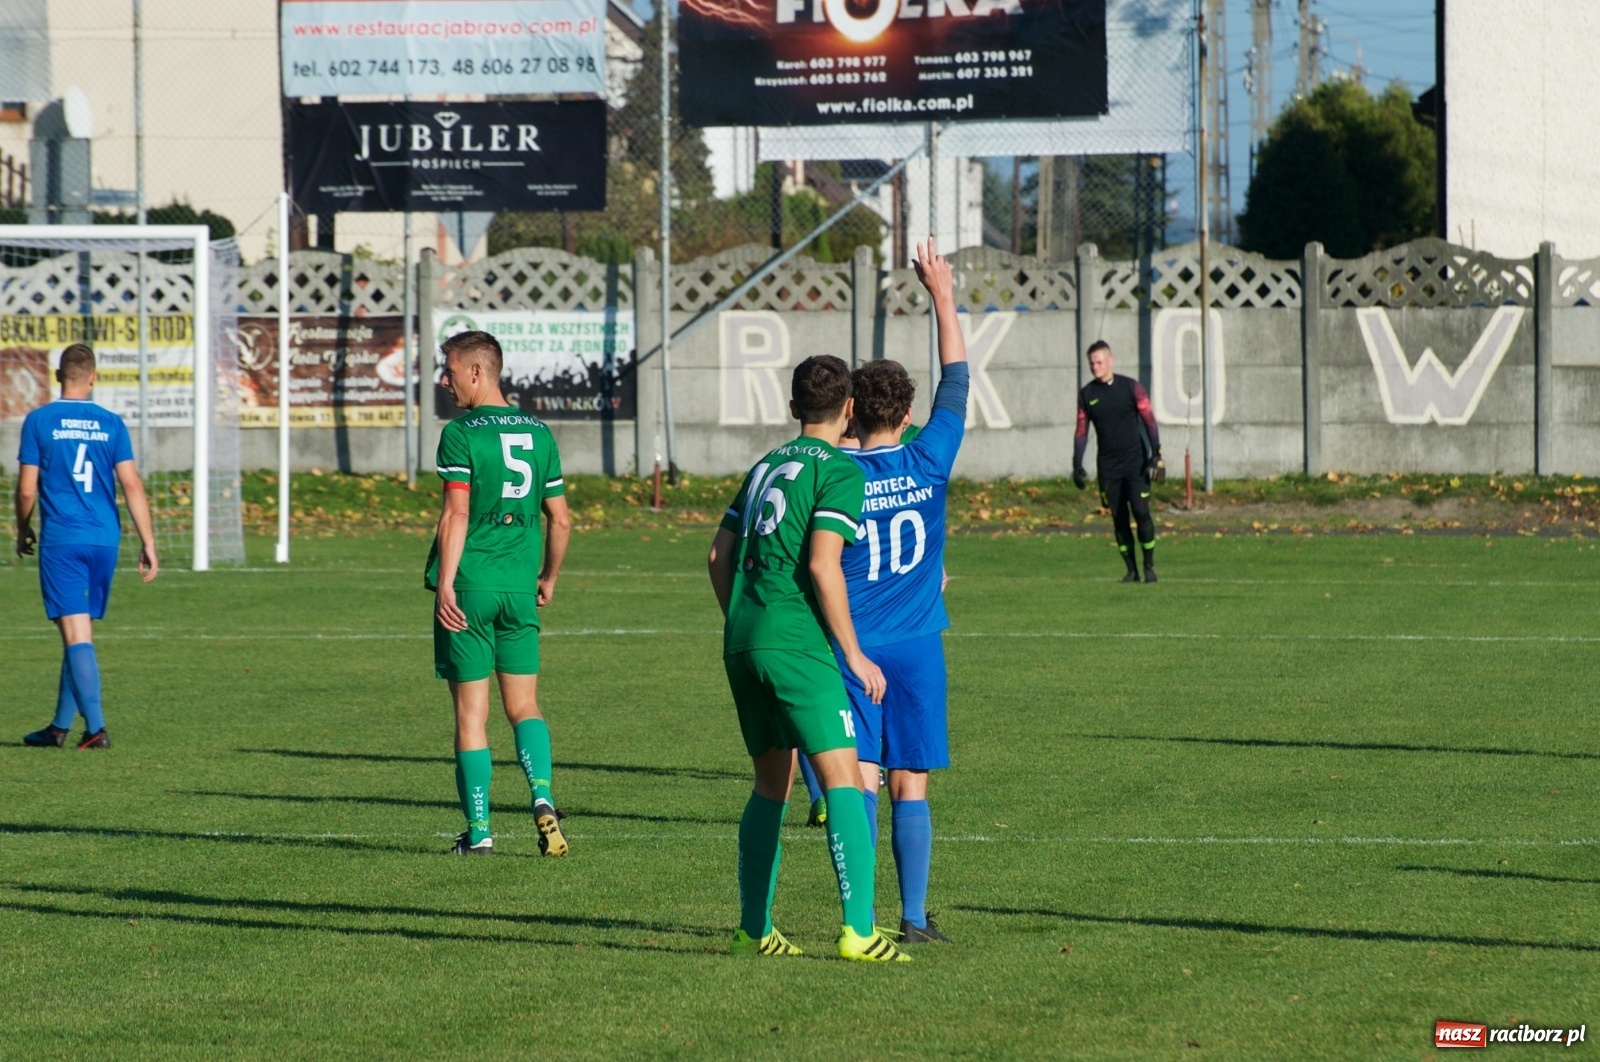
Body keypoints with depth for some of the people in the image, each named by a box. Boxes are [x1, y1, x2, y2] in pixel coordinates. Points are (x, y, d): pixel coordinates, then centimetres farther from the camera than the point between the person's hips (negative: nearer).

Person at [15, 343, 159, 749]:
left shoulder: (40, 421, -3)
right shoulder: (111, 424, 4)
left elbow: (27, 488, -3)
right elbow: (132, 485, -1)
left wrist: (23, 530, 15)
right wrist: (148, 543, 2)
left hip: (61, 541, -3)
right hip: (104, 541, 3)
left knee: (77, 635, -7)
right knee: (80, 633, 14)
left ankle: (96, 727, -18)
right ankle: (60, 726, 22)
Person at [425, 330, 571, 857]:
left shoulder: (461, 435, -8)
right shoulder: (538, 433, 9)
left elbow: (456, 516, -17)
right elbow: (560, 520, 11)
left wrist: (445, 586, -18)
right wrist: (548, 579, 24)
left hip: (469, 586, -4)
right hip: (519, 587, 4)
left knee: (471, 712, 2)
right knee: (524, 705, 10)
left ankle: (478, 830, 4)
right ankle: (542, 796, -14)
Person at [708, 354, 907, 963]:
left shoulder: (766, 466, 18)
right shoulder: (839, 470, -5)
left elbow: (719, 555, 18)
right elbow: (822, 564, -14)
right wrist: (854, 654, -10)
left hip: (742, 639, 8)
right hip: (795, 642, -8)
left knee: (772, 783, 19)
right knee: (842, 779, -11)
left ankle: (754, 929, 21)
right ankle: (857, 931, -23)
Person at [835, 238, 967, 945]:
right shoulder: (928, 462, -2)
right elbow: (956, 381, 11)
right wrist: (942, 297, 19)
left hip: (850, 648, -1)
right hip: (917, 647, 1)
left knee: (859, 782, -2)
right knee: (910, 787, 5)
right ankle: (914, 919, 4)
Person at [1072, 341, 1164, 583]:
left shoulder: (1130, 387, -2)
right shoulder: (1086, 394, 7)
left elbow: (1149, 420, -3)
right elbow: (1082, 431, 11)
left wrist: (1156, 455, -11)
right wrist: (1077, 465, 5)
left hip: (1135, 462, -3)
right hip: (1108, 467, 3)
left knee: (1141, 512, -11)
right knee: (1118, 518, 1)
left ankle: (1149, 566, 2)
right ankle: (1131, 570, 8)